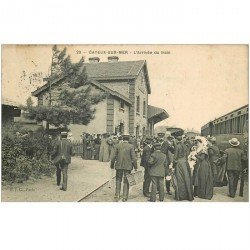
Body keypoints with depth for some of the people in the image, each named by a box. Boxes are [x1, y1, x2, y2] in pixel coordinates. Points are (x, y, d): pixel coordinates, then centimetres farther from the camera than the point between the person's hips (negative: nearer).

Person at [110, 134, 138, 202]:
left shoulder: (118, 146, -1)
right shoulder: (131, 146, -7)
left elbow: (114, 157, 1)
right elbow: (134, 158, -10)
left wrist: (112, 165, 12)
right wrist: (135, 167, -1)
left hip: (119, 166, 1)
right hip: (128, 166, -1)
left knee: (118, 181, 14)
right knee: (126, 182, 9)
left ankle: (117, 196, 12)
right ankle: (124, 197, 11)